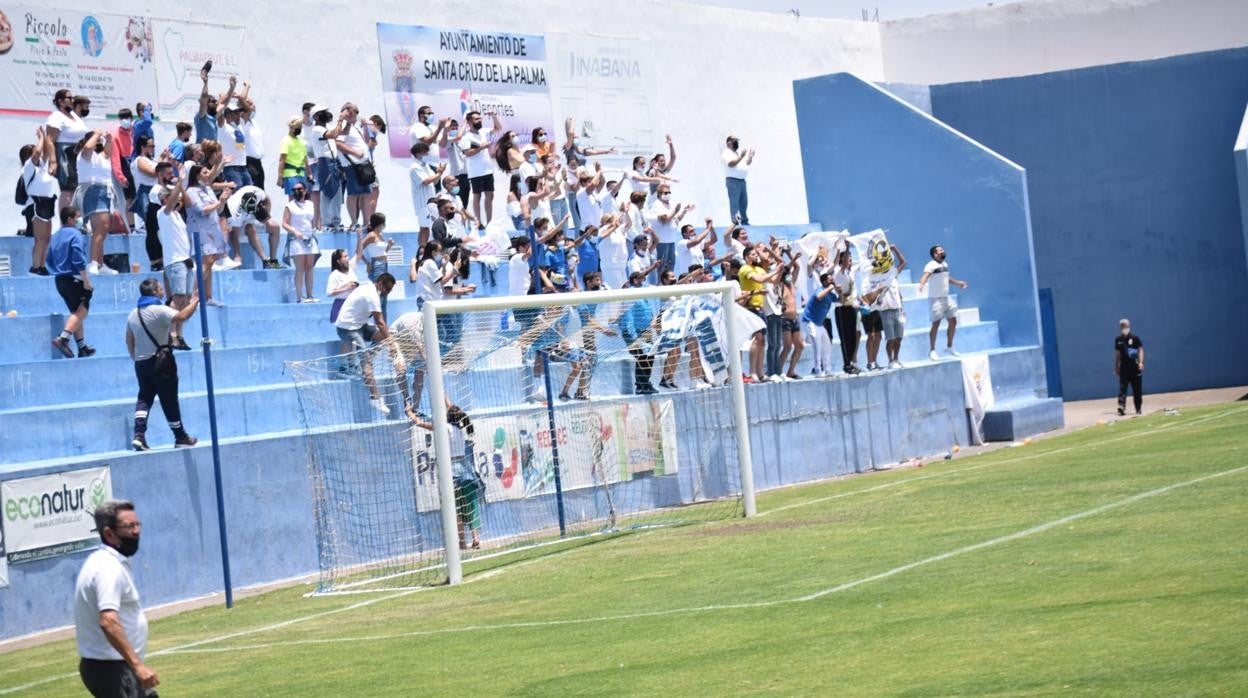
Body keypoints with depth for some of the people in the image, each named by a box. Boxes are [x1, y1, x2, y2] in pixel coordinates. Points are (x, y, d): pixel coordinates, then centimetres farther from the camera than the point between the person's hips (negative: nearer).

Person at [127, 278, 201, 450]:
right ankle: (180, 437, 15)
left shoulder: (133, 314, 9)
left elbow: (129, 341, 15)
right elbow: (181, 316, -32)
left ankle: (139, 434, -9)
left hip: (141, 363, 6)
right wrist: (194, 303, -19)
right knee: (169, 399, 3)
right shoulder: (158, 310, -15)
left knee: (144, 397, 10)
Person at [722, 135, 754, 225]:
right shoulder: (727, 153, -7)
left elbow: (747, 163, 24)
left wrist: (750, 157, 6)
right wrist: (741, 157, -22)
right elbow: (731, 164, -23)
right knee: (734, 202, -9)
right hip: (733, 180, -9)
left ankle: (744, 221, 20)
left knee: (744, 202, 12)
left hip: (742, 180, 9)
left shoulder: (739, 152, 19)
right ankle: (735, 222, -10)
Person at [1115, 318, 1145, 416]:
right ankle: (1121, 407, -17)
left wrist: (1140, 362, -18)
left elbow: (1140, 350, -5)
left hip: (1135, 367, -2)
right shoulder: (1118, 339, 7)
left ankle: (1138, 409, 18)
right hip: (1123, 367, 2)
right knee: (1122, 388, -9)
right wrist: (1116, 367, 13)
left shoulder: (1135, 337, -3)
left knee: (1137, 389, 7)